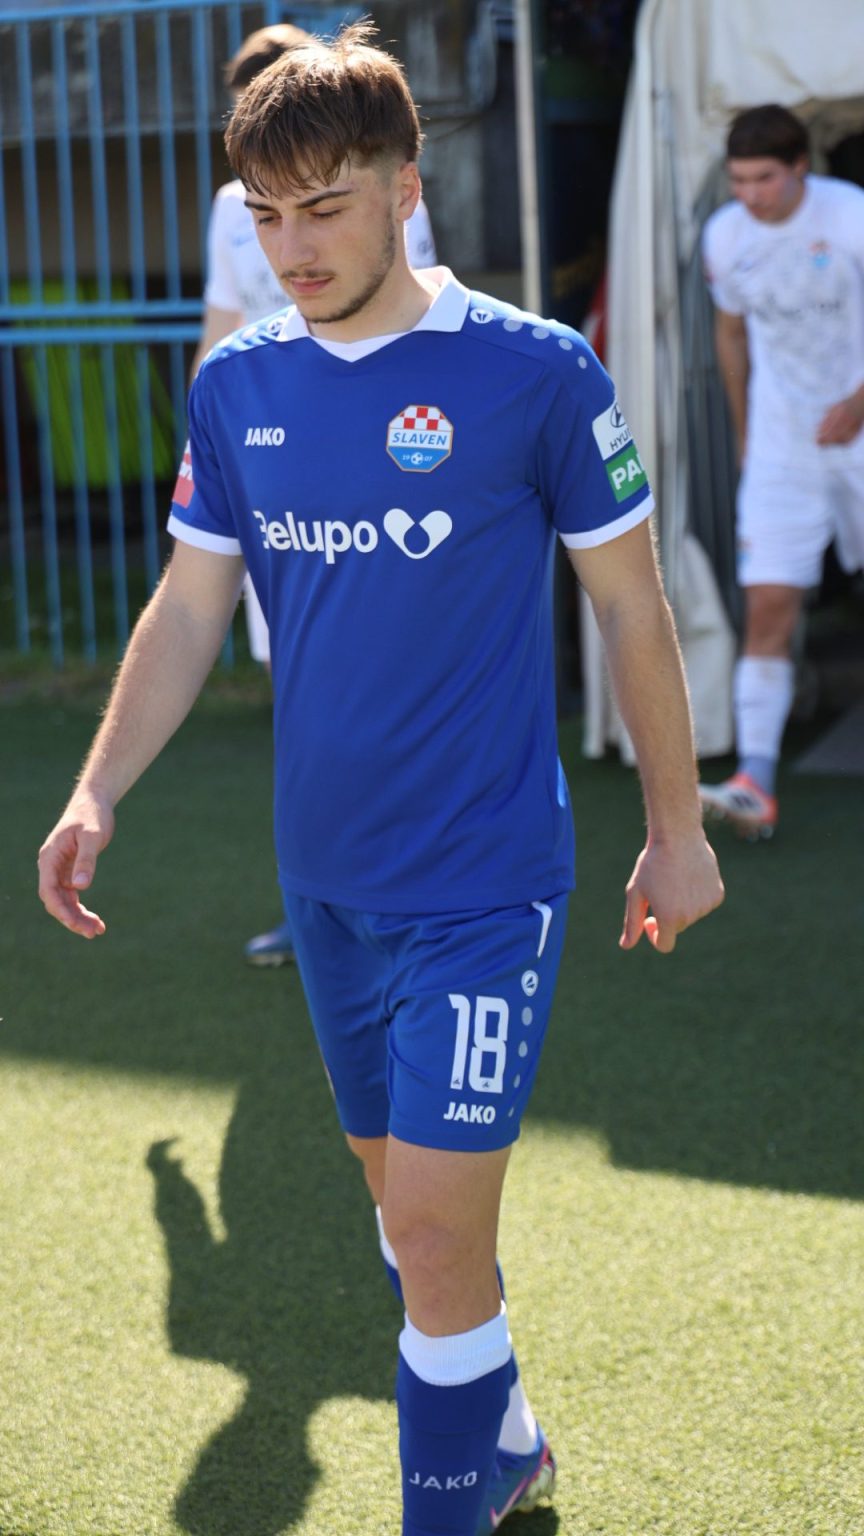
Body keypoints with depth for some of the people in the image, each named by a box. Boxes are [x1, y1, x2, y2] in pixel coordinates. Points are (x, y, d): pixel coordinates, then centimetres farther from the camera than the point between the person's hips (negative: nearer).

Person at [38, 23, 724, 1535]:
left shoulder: (533, 372, -11)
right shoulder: (236, 386, 3)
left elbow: (632, 606, -2)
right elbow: (188, 607, 10)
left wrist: (676, 828, 2)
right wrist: (98, 792, -1)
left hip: (485, 883, -5)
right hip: (326, 880, 5)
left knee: (433, 1229, -9)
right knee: (404, 1192, 18)